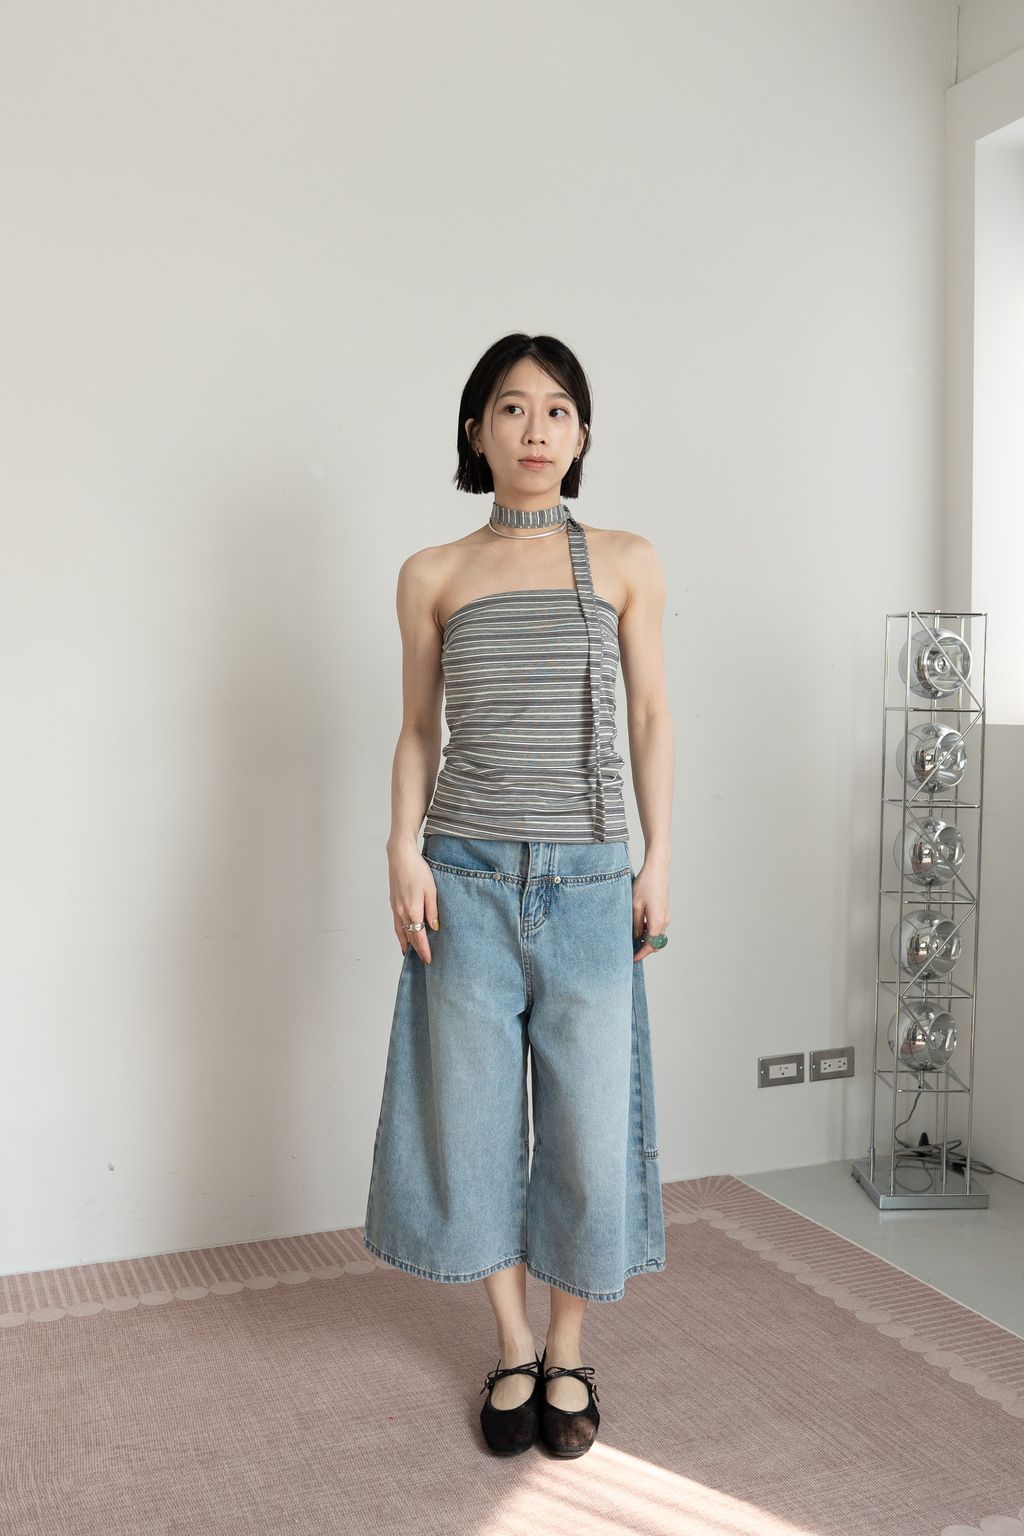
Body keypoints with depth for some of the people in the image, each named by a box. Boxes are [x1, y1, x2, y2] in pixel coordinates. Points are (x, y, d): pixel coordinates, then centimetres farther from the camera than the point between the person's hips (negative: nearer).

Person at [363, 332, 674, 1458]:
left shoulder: (626, 563, 5)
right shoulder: (432, 576, 5)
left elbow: (651, 718, 7)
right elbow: (418, 730, 9)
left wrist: (658, 859, 1)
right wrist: (403, 848, -4)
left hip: (589, 882, 0)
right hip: (468, 880, 1)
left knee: (590, 1123, 5)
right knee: (474, 1116, 8)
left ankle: (568, 1351, 28)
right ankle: (513, 1348, 29)